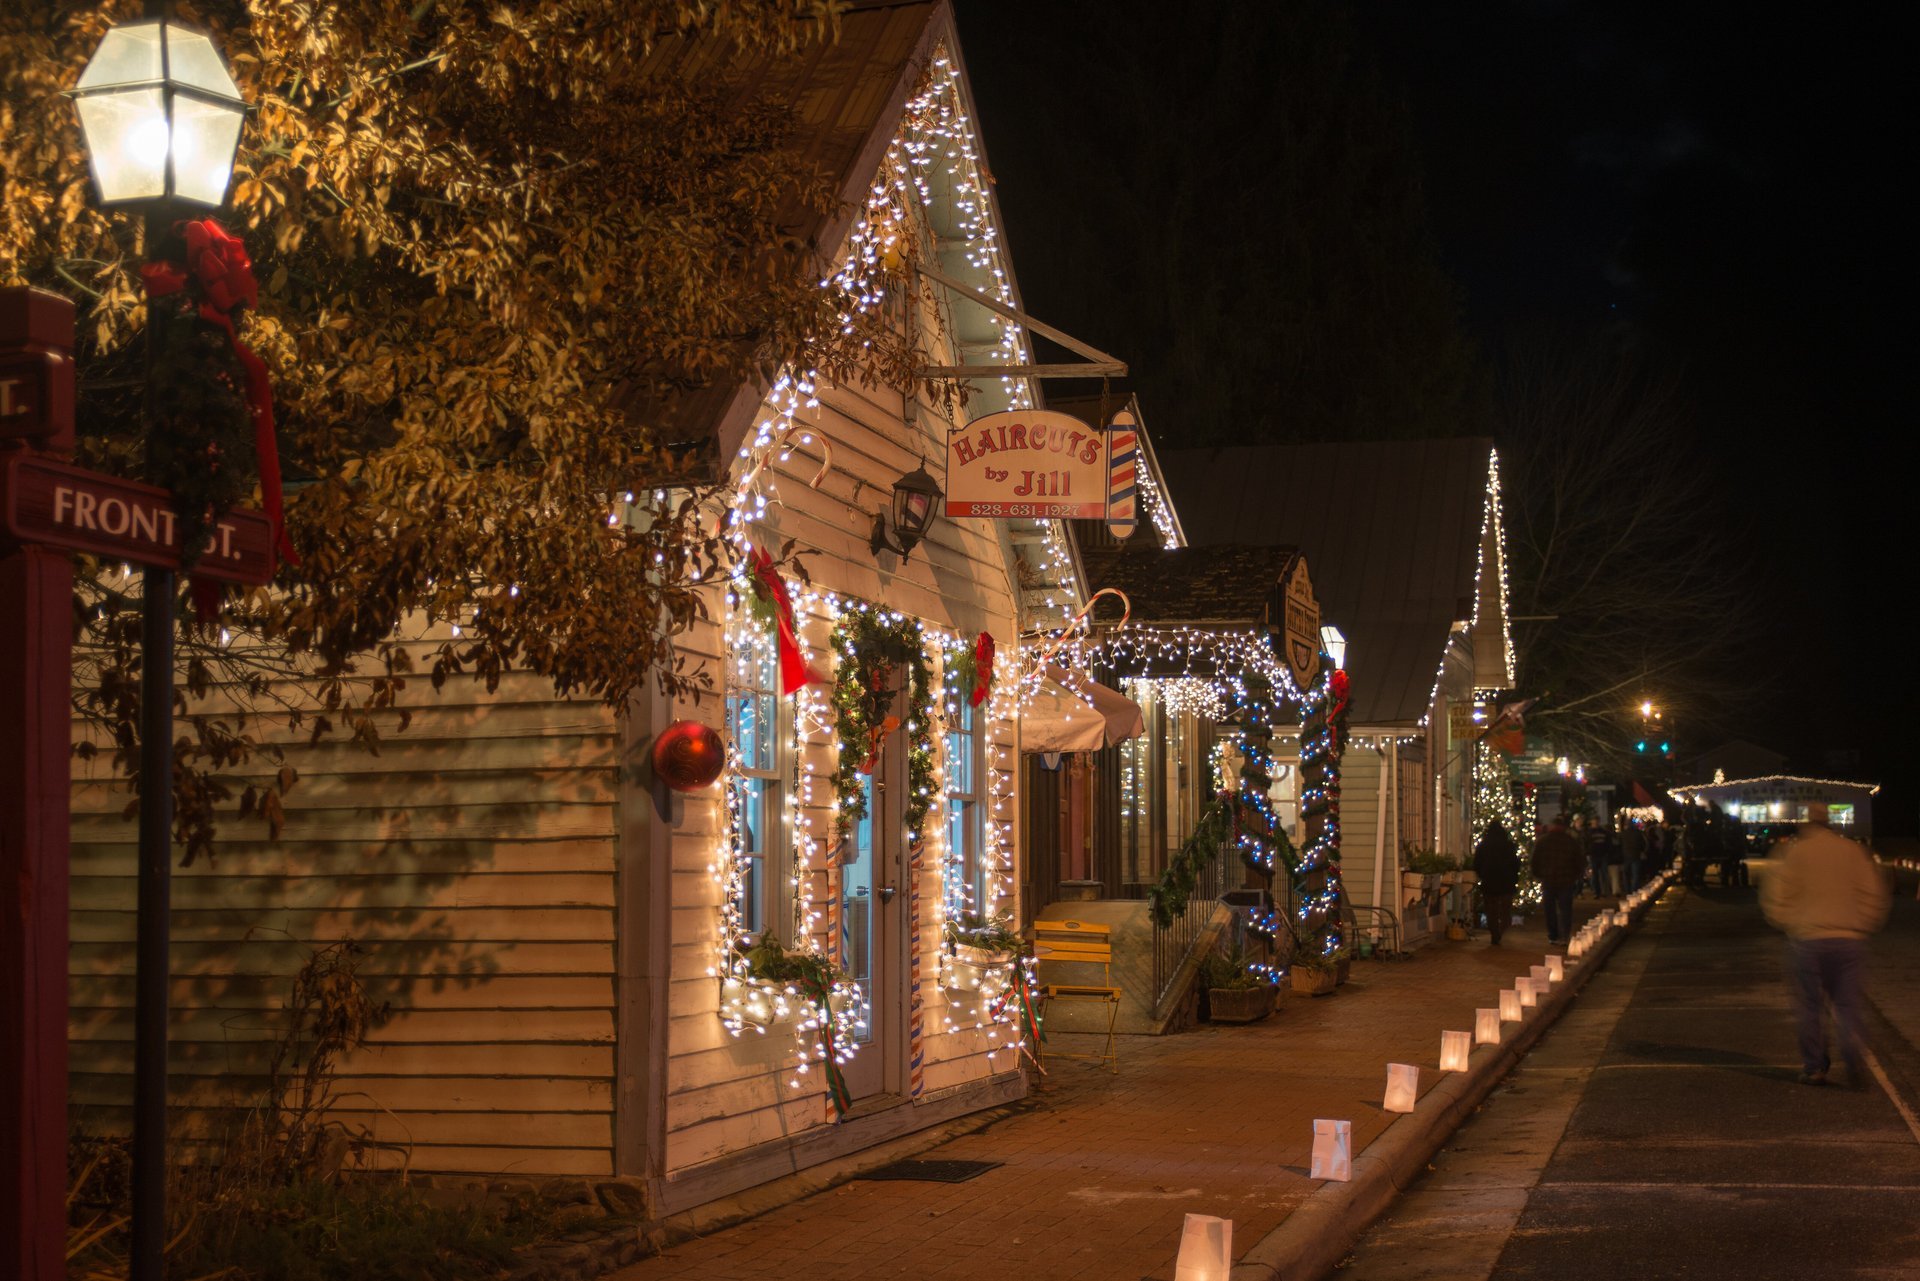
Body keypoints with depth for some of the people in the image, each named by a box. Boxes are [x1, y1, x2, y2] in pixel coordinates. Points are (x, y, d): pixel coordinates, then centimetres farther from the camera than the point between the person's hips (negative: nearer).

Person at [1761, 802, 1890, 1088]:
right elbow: (1876, 895, 5)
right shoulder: (1853, 851, 6)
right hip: (1850, 939, 2)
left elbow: (1775, 897, -2)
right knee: (1847, 1003, 7)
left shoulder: (1794, 852, -2)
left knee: (1811, 1006, 8)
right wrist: (1862, 927, 15)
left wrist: (1788, 926, 13)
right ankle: (1853, 1055, -17)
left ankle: (1814, 1067, 10)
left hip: (1807, 939, -2)